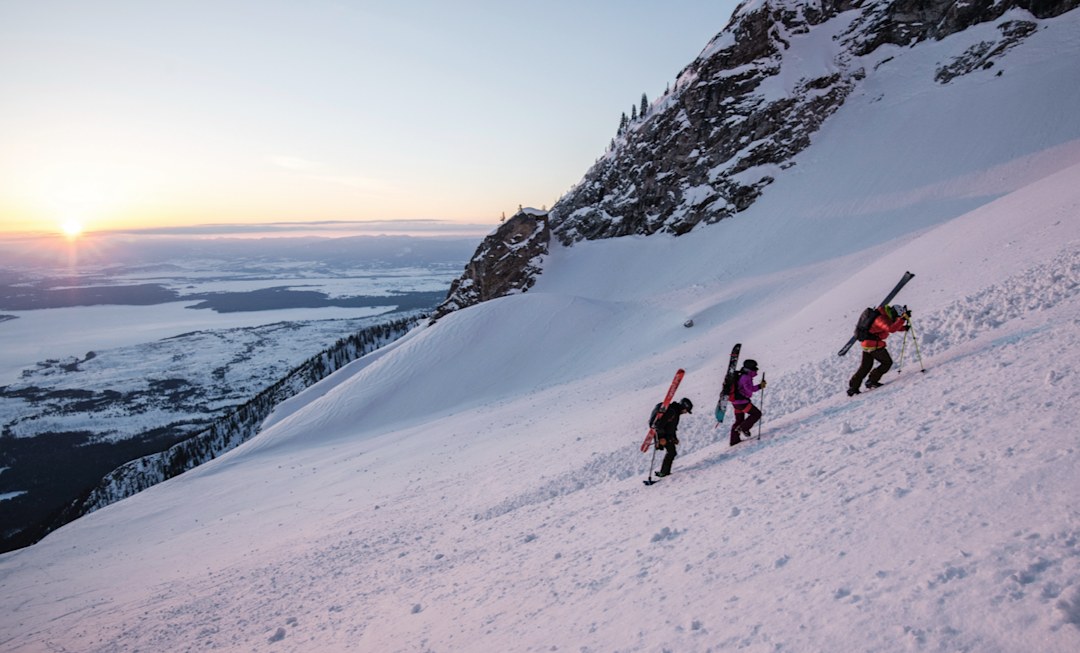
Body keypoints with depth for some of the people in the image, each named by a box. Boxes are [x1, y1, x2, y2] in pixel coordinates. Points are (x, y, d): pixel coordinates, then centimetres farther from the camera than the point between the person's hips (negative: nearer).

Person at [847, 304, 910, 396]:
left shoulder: (886, 316, 9)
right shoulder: (881, 319, -22)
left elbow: (893, 325, 22)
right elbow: (891, 329, -36)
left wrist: (904, 328, 5)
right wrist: (903, 318, -35)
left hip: (866, 343, 10)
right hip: (874, 345, -10)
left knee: (865, 366, 16)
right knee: (887, 362, 3)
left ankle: (853, 386, 17)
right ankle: (872, 381, 3)